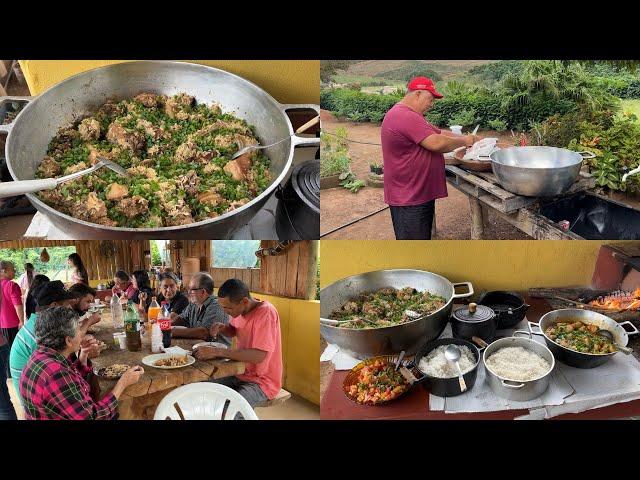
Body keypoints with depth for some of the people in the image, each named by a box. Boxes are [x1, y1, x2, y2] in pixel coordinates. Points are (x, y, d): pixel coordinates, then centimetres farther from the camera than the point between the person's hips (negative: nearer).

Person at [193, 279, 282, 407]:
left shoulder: (266, 312, -24)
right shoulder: (241, 309, 0)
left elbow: (259, 356, -32)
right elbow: (233, 331, 21)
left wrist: (217, 352, -30)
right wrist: (222, 328, -3)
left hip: (262, 381, -8)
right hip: (241, 373, 8)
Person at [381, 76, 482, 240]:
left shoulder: (410, 116, 17)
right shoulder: (405, 117, -21)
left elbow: (438, 133, 18)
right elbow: (436, 143, -26)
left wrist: (470, 139, 9)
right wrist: (464, 141, -10)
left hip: (420, 193, 11)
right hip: (408, 198, -11)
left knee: (423, 238, 21)